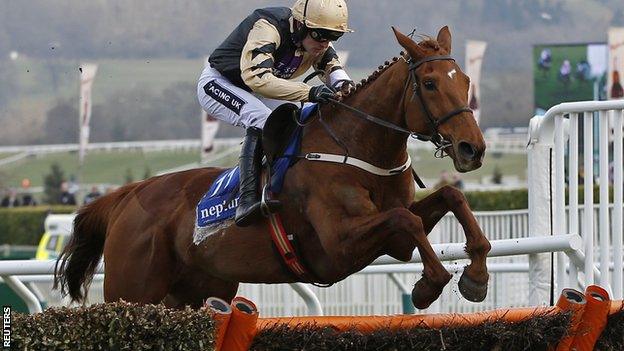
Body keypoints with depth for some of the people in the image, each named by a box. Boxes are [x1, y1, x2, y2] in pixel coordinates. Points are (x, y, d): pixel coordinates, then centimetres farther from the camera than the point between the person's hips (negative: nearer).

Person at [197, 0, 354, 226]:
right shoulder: (268, 28, -35)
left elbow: (330, 63, -1)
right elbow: (255, 77, -47)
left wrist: (342, 82, -28)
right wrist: (308, 92, -55)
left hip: (253, 95, 9)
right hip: (218, 85, -9)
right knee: (261, 120, -34)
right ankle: (247, 201, -40)